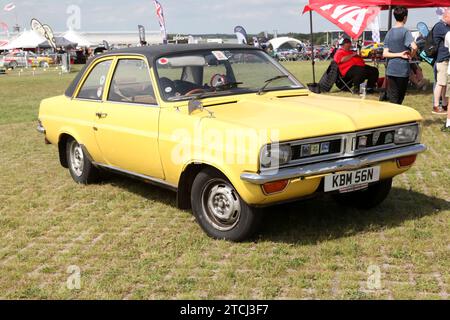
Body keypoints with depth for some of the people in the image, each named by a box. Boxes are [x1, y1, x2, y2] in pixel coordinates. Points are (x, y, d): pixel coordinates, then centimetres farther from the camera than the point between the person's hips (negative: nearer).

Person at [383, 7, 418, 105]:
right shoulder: (405, 31, -8)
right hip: (402, 70, -4)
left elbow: (385, 54, 2)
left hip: (391, 70, 4)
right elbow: (414, 47, -24)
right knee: (399, 99, 8)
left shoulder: (389, 32, 8)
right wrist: (411, 56, -6)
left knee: (392, 99, 8)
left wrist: (399, 54, -5)